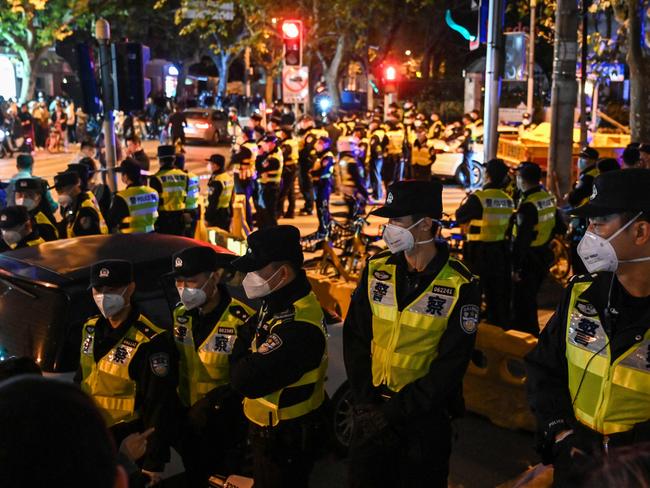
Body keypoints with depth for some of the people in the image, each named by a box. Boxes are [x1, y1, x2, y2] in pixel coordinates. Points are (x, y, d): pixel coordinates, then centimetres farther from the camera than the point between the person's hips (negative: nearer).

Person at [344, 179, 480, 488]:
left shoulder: (460, 287, -13)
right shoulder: (376, 270, -2)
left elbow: (450, 365, -14)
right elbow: (355, 338, 0)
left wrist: (394, 412, -17)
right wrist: (364, 401, -9)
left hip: (427, 416, -3)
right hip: (372, 409, 3)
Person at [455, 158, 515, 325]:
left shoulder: (478, 197, -17)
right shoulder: (508, 200, 2)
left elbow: (460, 217, -6)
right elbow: (508, 226, 11)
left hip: (478, 252, -5)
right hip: (500, 253, 5)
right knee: (499, 294, 14)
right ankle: (501, 327, 22)